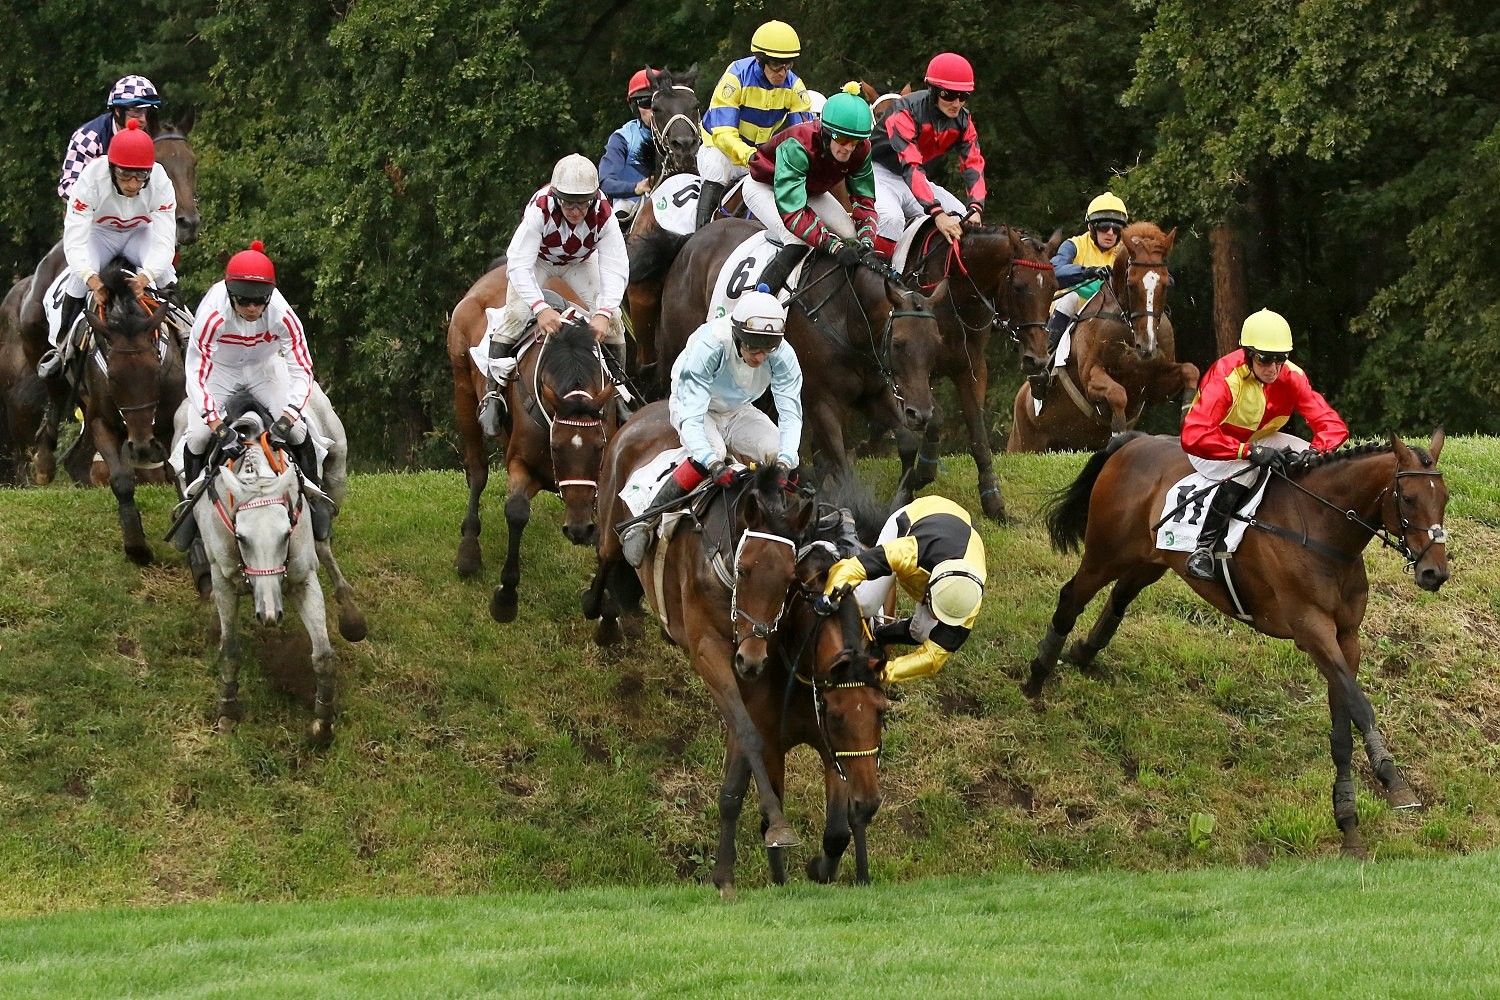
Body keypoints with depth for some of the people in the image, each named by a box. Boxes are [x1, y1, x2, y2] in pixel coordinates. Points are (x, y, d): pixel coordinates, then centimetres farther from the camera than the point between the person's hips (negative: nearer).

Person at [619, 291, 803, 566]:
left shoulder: (782, 354, -26)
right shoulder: (709, 346, -37)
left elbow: (791, 412, -26)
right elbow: (691, 416, -40)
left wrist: (785, 461, -45)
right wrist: (712, 463, -55)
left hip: (738, 412, 4)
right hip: (691, 405, -4)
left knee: (779, 454, -22)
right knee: (712, 452, -35)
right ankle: (640, 526, -33)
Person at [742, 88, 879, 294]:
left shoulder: (860, 150, -24)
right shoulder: (797, 146, -43)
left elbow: (864, 200, -19)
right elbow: (792, 212, -50)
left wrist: (867, 242, -40)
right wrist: (834, 246, -59)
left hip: (811, 190, 7)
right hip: (763, 186, -7)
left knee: (850, 235, -12)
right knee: (797, 241, -32)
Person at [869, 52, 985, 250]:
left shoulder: (963, 120, -7)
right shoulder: (906, 111, -29)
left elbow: (973, 166, -15)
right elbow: (910, 167, -39)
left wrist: (976, 209, -36)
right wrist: (937, 213, -50)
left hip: (918, 180, 7)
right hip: (881, 172, -7)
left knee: (963, 218, -6)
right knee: (891, 218, -35)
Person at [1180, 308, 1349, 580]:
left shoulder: (1292, 377, -19)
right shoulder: (1225, 378, -34)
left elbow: (1332, 425, -20)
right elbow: (1193, 436, -46)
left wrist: (1314, 453, -43)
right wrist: (1250, 452, -52)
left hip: (1259, 441, 6)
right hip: (1215, 445, -6)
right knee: (1244, 471, -38)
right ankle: (1203, 547, -26)